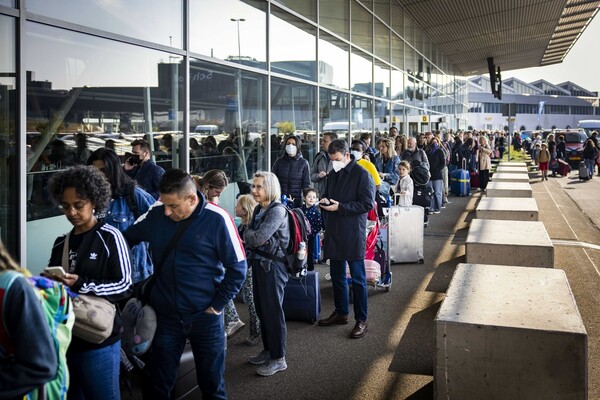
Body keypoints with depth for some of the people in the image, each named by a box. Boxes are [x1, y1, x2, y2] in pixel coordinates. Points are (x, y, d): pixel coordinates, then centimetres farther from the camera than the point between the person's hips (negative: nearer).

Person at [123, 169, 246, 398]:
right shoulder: (156, 215, -5)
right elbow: (125, 240, 12)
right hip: (164, 314, 3)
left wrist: (217, 305, -9)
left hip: (205, 316, -2)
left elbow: (237, 268, -9)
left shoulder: (216, 219, -15)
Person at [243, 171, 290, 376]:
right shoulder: (258, 209, 9)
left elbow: (258, 238, -22)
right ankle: (268, 350, 30)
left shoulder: (277, 210, -17)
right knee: (261, 309, 15)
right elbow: (250, 235, 13)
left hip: (273, 265, -8)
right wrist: (249, 235, -7)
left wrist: (246, 233, -4)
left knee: (273, 310, -1)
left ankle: (278, 358, 9)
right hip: (258, 263, 8)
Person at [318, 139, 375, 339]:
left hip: (353, 233, -8)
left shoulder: (361, 174, -10)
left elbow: (367, 204, -15)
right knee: (336, 275, 16)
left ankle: (362, 320, 8)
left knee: (358, 278, -1)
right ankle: (341, 313, 31)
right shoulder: (334, 174, 14)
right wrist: (325, 201, 2)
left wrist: (340, 207, -20)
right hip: (334, 232, 8)